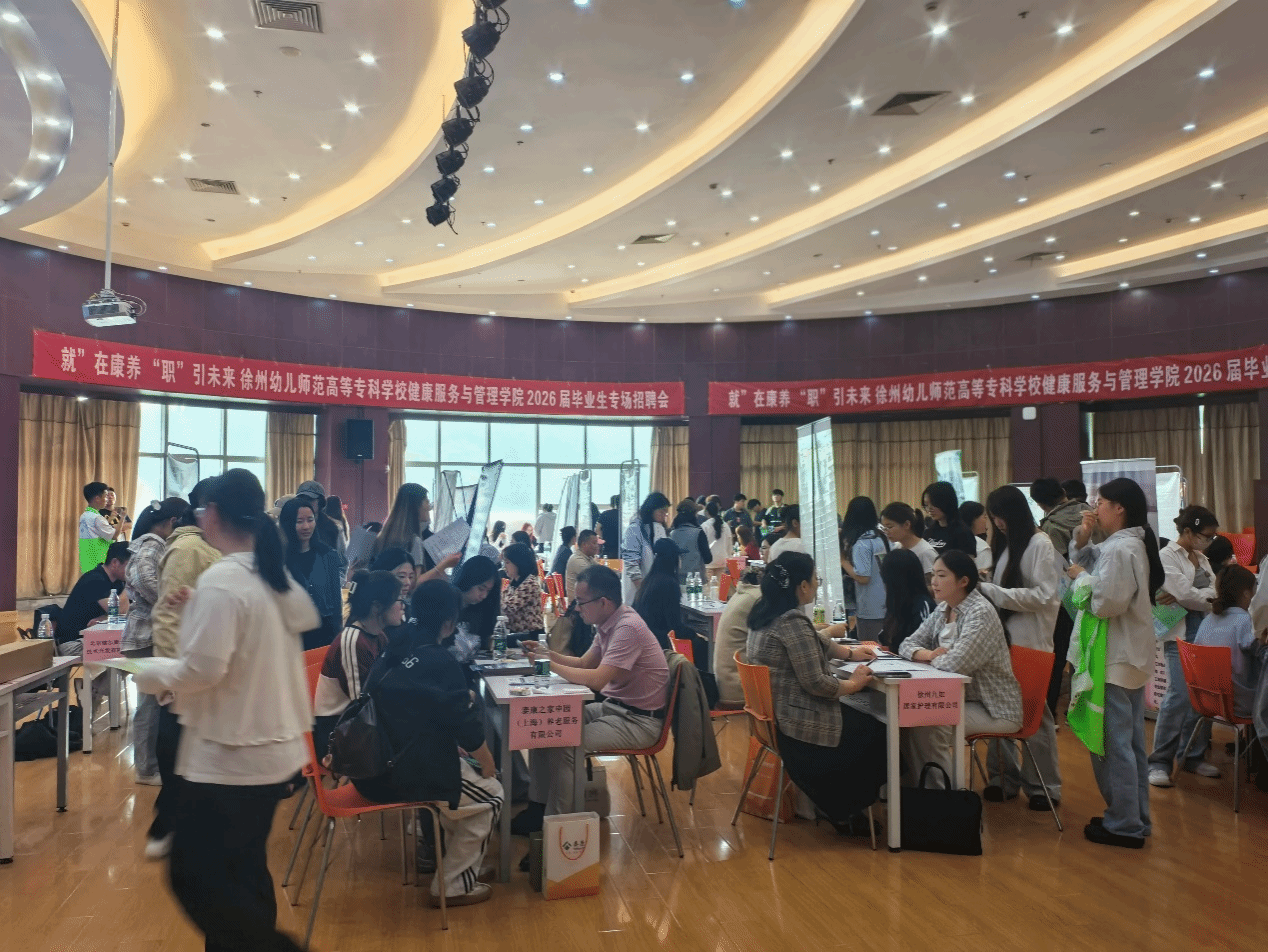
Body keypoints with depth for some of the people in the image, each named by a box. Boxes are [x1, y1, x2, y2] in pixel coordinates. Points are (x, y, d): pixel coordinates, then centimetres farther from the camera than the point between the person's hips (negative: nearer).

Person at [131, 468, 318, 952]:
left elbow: (203, 669, -22)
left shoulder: (221, 580, -19)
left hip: (230, 757, -9)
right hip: (272, 748, 9)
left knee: (193, 876, 4)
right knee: (242, 870, 19)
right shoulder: (276, 576, 6)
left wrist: (147, 671, -4)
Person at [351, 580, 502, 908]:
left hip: (371, 769, 8)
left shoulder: (393, 651, 6)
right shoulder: (439, 663, -17)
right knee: (491, 794, 10)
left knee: (463, 765, 28)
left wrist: (451, 745, 20)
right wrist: (489, 767, 6)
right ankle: (454, 886, 13)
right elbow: (469, 728, -11)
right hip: (405, 778, -8)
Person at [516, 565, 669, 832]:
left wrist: (550, 665, -20)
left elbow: (596, 680, -29)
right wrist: (547, 653, -1)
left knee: (565, 745, -21)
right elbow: (584, 663, 13)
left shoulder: (627, 628, -24)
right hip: (612, 707, 10)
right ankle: (538, 805, 12)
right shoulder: (608, 624, 5)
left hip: (639, 720, -10)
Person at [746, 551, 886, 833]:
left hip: (774, 712, 10)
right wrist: (853, 683, -9)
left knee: (865, 722, 20)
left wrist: (850, 652, 21)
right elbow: (815, 682, -24)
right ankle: (846, 814, 23)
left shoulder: (765, 613, 6)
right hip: (797, 723, -10)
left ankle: (838, 808, 26)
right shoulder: (792, 622, -24)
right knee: (877, 735, 7)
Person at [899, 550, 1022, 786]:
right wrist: (928, 654, -16)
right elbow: (907, 644, 7)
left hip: (994, 709, -8)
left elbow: (955, 664, -32)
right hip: (962, 699, 8)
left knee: (927, 726, -25)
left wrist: (932, 658, -10)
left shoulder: (980, 613, -21)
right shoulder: (942, 610, 6)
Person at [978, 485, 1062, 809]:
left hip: (1030, 641, -7)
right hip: (1003, 636, 7)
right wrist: (983, 585, -1)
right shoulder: (1006, 544, 13)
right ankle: (1003, 779, 17)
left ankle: (1044, 786, 15)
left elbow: (1043, 595, -16)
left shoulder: (1040, 544, -9)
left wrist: (990, 591, -17)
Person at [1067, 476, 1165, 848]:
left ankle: (1123, 825, 5)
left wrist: (1081, 577, -11)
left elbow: (1106, 603, -26)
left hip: (1114, 660, -11)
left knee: (1112, 744, -2)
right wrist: (1083, 538, 4)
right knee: (1131, 742, 16)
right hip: (1130, 658, 11)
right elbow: (1085, 560, 22)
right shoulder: (1133, 543, 12)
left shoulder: (1119, 548, -20)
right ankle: (1136, 819, 26)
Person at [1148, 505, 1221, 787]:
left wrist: (1189, 596, -12)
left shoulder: (1201, 558, 17)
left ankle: (1194, 756, 18)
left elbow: (1213, 592, 4)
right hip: (1181, 634, -7)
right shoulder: (1167, 556, -5)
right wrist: (1208, 598, 3)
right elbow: (1184, 593, -13)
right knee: (1179, 697, -12)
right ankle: (1159, 762, -4)